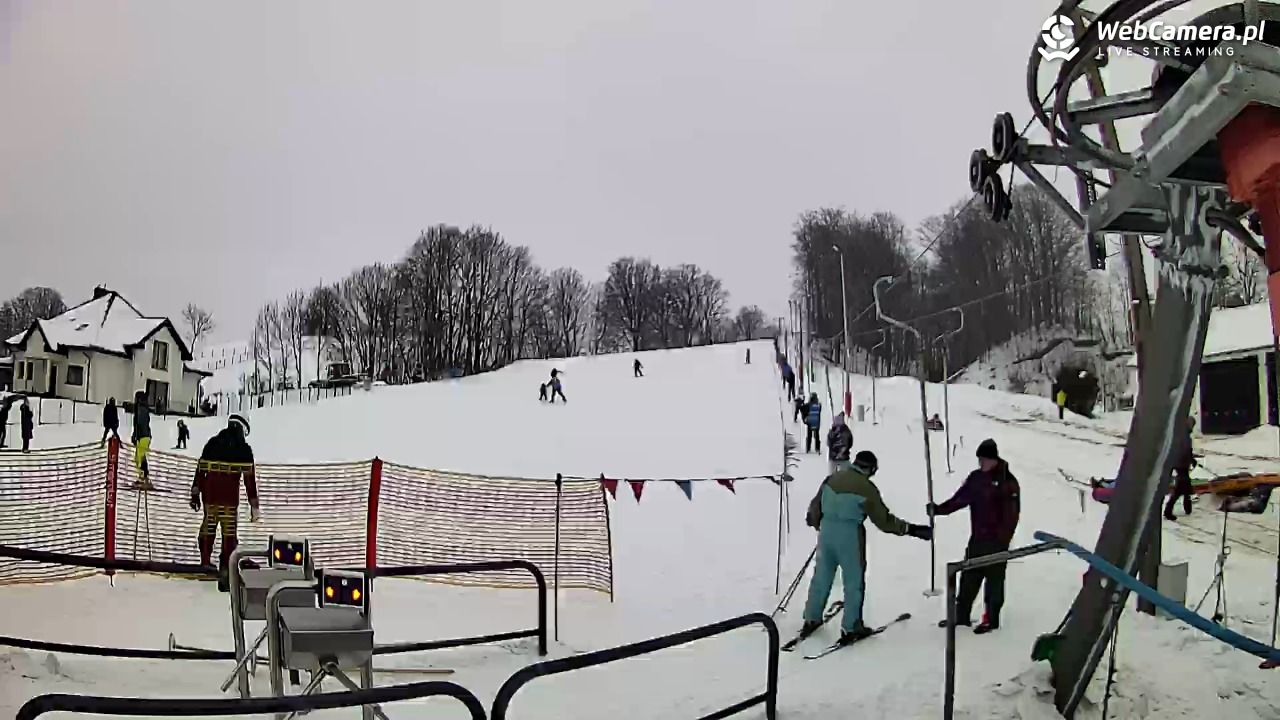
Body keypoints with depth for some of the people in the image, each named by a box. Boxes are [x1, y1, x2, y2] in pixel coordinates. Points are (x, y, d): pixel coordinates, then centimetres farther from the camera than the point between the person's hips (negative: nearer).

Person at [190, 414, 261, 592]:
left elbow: (200, 469, 8)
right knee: (229, 533, 0)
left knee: (208, 526, 19)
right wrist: (254, 505, 1)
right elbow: (249, 478, -2)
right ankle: (224, 571, -6)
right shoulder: (244, 449, 1)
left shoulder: (212, 443, 10)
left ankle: (205, 562, 28)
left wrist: (195, 493, 14)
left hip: (209, 494, 3)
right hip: (230, 497, -3)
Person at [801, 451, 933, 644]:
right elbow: (884, 521, -10)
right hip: (850, 536, -5)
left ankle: (811, 620, 27)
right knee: (854, 582, 9)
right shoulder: (867, 488, -12)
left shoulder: (832, 478, 3)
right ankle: (850, 628, 13)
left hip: (826, 532, 5)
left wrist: (816, 522, 32)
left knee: (821, 577, 18)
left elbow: (815, 505, 13)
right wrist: (911, 529, -2)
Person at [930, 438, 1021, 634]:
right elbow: (960, 499, 8)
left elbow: (1012, 513, -13)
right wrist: (939, 509, -5)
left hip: (997, 540, -6)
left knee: (994, 578, 3)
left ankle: (991, 619, 14)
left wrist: (1003, 539, -17)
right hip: (977, 537, 6)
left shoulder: (1007, 481, -11)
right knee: (969, 576, 11)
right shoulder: (975, 478, 7)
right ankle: (961, 614, 21)